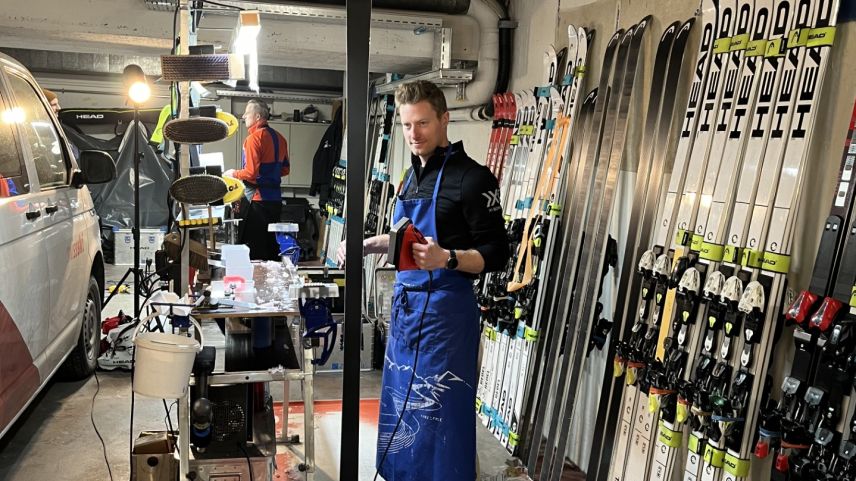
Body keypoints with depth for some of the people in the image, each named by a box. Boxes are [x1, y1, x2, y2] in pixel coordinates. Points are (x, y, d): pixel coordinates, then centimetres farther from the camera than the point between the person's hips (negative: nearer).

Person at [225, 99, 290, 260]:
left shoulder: (254, 138, -13)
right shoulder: (279, 137, 10)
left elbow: (251, 173, -18)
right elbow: (285, 170, 17)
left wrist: (234, 173, -1)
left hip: (257, 199, -8)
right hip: (275, 198, 8)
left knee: (254, 248, -2)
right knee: (271, 245, 15)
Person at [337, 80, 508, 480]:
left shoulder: (472, 178, -14)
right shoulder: (413, 174, 12)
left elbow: (496, 254, -15)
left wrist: (446, 258, -31)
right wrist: (368, 244, 12)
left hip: (444, 311, -8)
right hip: (405, 304, 9)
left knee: (440, 416, 1)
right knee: (400, 404, 20)